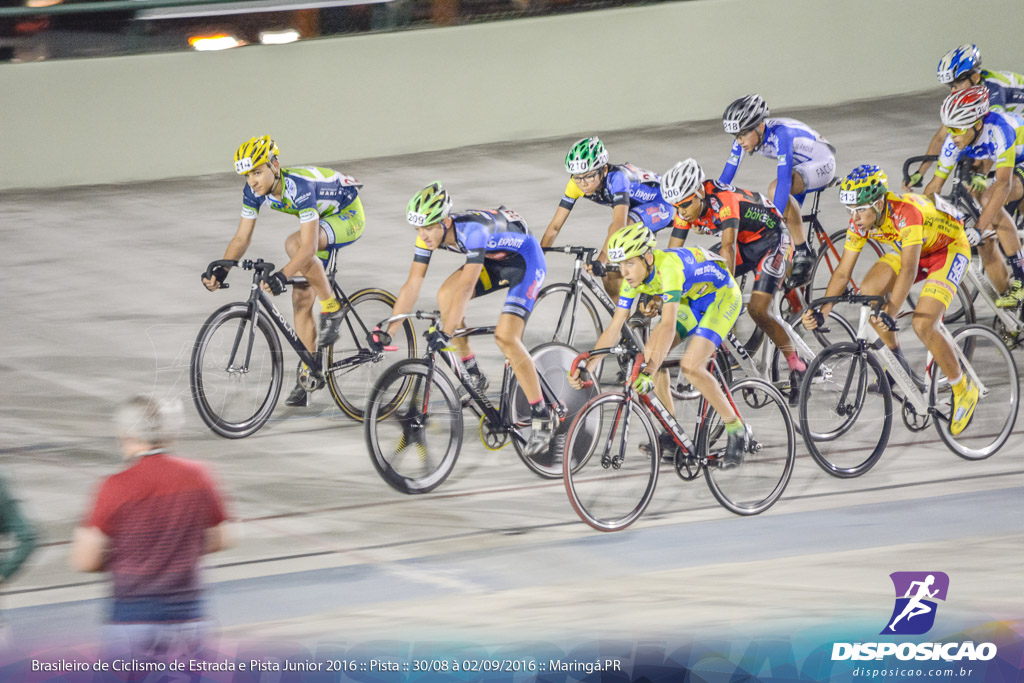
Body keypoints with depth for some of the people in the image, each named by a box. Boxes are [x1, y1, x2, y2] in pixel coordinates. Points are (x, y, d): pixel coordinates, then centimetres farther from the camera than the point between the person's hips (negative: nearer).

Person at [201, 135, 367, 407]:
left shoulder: (300, 188, -37)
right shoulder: (254, 191, -16)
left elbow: (308, 247, -43)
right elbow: (241, 238, -9)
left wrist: (282, 275, -55)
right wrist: (221, 270, -24)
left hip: (349, 216, -8)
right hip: (322, 219, 8)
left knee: (293, 244, -35)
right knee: (301, 298, -2)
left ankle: (331, 310, -18)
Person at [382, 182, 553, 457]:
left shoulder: (473, 230, -37)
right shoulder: (428, 234, -15)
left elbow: (467, 286, -43)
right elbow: (413, 284, -11)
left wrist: (446, 333, -47)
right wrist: (387, 333, -14)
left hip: (525, 261, -8)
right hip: (494, 261, 8)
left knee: (505, 338, -20)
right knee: (445, 296, -13)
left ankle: (542, 419, -13)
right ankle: (472, 376, 1)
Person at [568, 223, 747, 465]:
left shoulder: (668, 266, -37)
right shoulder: (634, 277, -14)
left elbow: (668, 326, -47)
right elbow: (614, 328, -11)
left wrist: (649, 372, -56)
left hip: (722, 297, -8)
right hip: (691, 301, 8)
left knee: (691, 367, -23)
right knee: (651, 353, -9)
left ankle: (736, 430, -8)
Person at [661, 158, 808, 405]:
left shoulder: (724, 199, -34)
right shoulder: (686, 210, -12)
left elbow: (728, 248, -43)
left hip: (771, 240, -8)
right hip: (744, 245, 8)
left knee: (758, 310, -20)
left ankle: (797, 367, -5)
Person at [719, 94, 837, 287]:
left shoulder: (780, 134, -36)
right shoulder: (744, 138, -14)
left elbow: (784, 181, -42)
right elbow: (725, 178, -9)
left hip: (821, 164, -8)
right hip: (800, 167, 8)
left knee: (775, 188, -33)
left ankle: (803, 254, -24)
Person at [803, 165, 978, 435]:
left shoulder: (905, 213, -39)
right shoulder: (860, 221, -18)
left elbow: (909, 270, -47)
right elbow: (842, 273, -14)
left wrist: (889, 312, -58)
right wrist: (821, 312, -27)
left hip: (949, 249, -7)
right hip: (906, 250, 7)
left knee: (923, 326, -22)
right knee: (868, 291, -18)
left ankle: (963, 390, 0)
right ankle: (897, 362, 2)